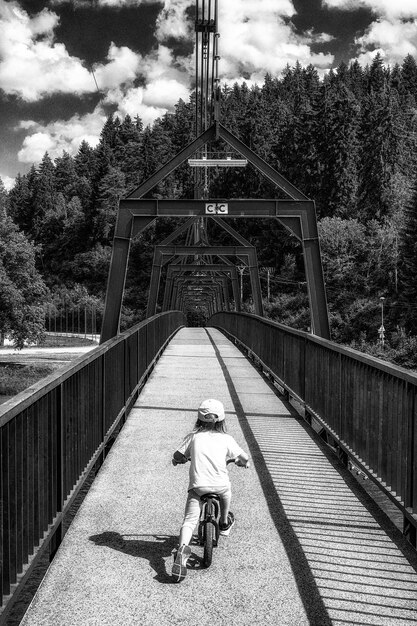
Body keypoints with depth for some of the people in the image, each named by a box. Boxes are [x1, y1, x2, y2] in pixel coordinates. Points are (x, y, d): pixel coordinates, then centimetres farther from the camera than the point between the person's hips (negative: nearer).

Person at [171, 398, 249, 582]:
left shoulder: (193, 436, 6)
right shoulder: (226, 439, 5)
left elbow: (177, 456, 6)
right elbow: (244, 458, 11)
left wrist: (178, 460, 30)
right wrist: (242, 462, 35)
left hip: (197, 485, -1)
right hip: (220, 485, 1)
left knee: (189, 520, -3)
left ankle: (182, 549, -29)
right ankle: (224, 523, 52)